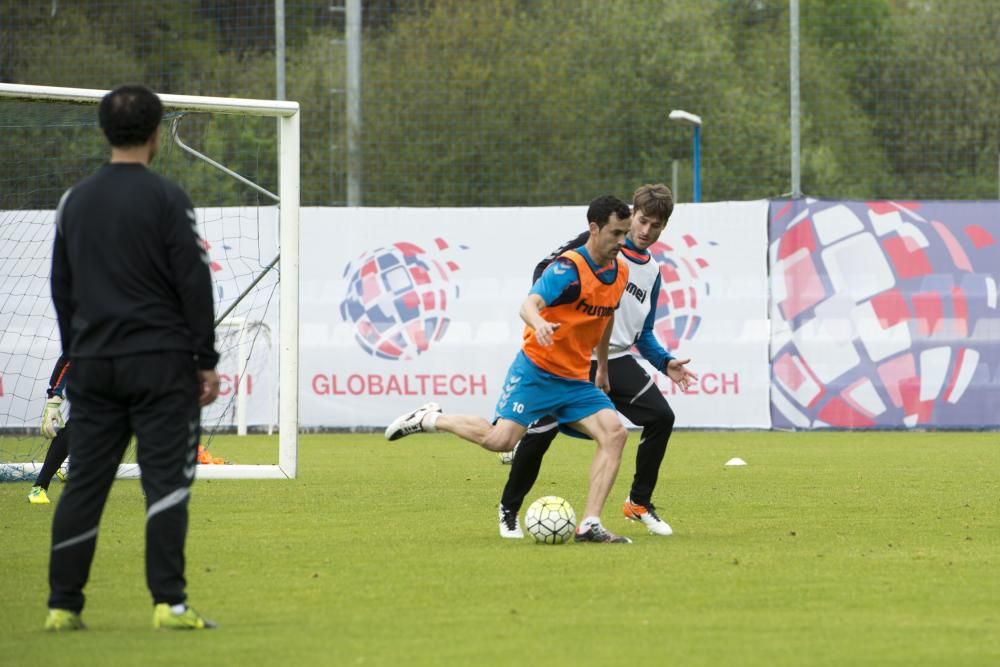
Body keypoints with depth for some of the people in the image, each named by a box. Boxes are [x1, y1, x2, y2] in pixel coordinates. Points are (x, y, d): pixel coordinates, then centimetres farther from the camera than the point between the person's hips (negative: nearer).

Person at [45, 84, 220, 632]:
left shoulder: (75, 200, 10)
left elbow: (61, 287, 16)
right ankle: (169, 602, -9)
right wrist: (206, 360, -4)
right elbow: (193, 282, -10)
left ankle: (63, 606, 7)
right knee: (166, 479, -4)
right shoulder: (164, 198, -8)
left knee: (84, 483, 7)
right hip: (160, 361, -5)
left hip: (92, 362, 5)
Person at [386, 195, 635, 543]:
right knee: (501, 439, -19)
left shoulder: (619, 273, 7)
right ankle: (431, 419, 6)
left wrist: (603, 367, 30)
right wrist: (539, 323, -54)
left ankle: (589, 525, -15)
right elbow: (529, 304, -31)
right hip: (537, 370, -7)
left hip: (576, 380, 7)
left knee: (614, 434, -14)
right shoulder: (569, 268, -17)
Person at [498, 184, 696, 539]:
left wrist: (665, 363, 6)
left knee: (660, 416, -10)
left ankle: (639, 502, 6)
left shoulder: (652, 272, 16)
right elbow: (545, 271, -7)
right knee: (539, 434, -10)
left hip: (616, 359, 5)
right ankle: (509, 510, 12)